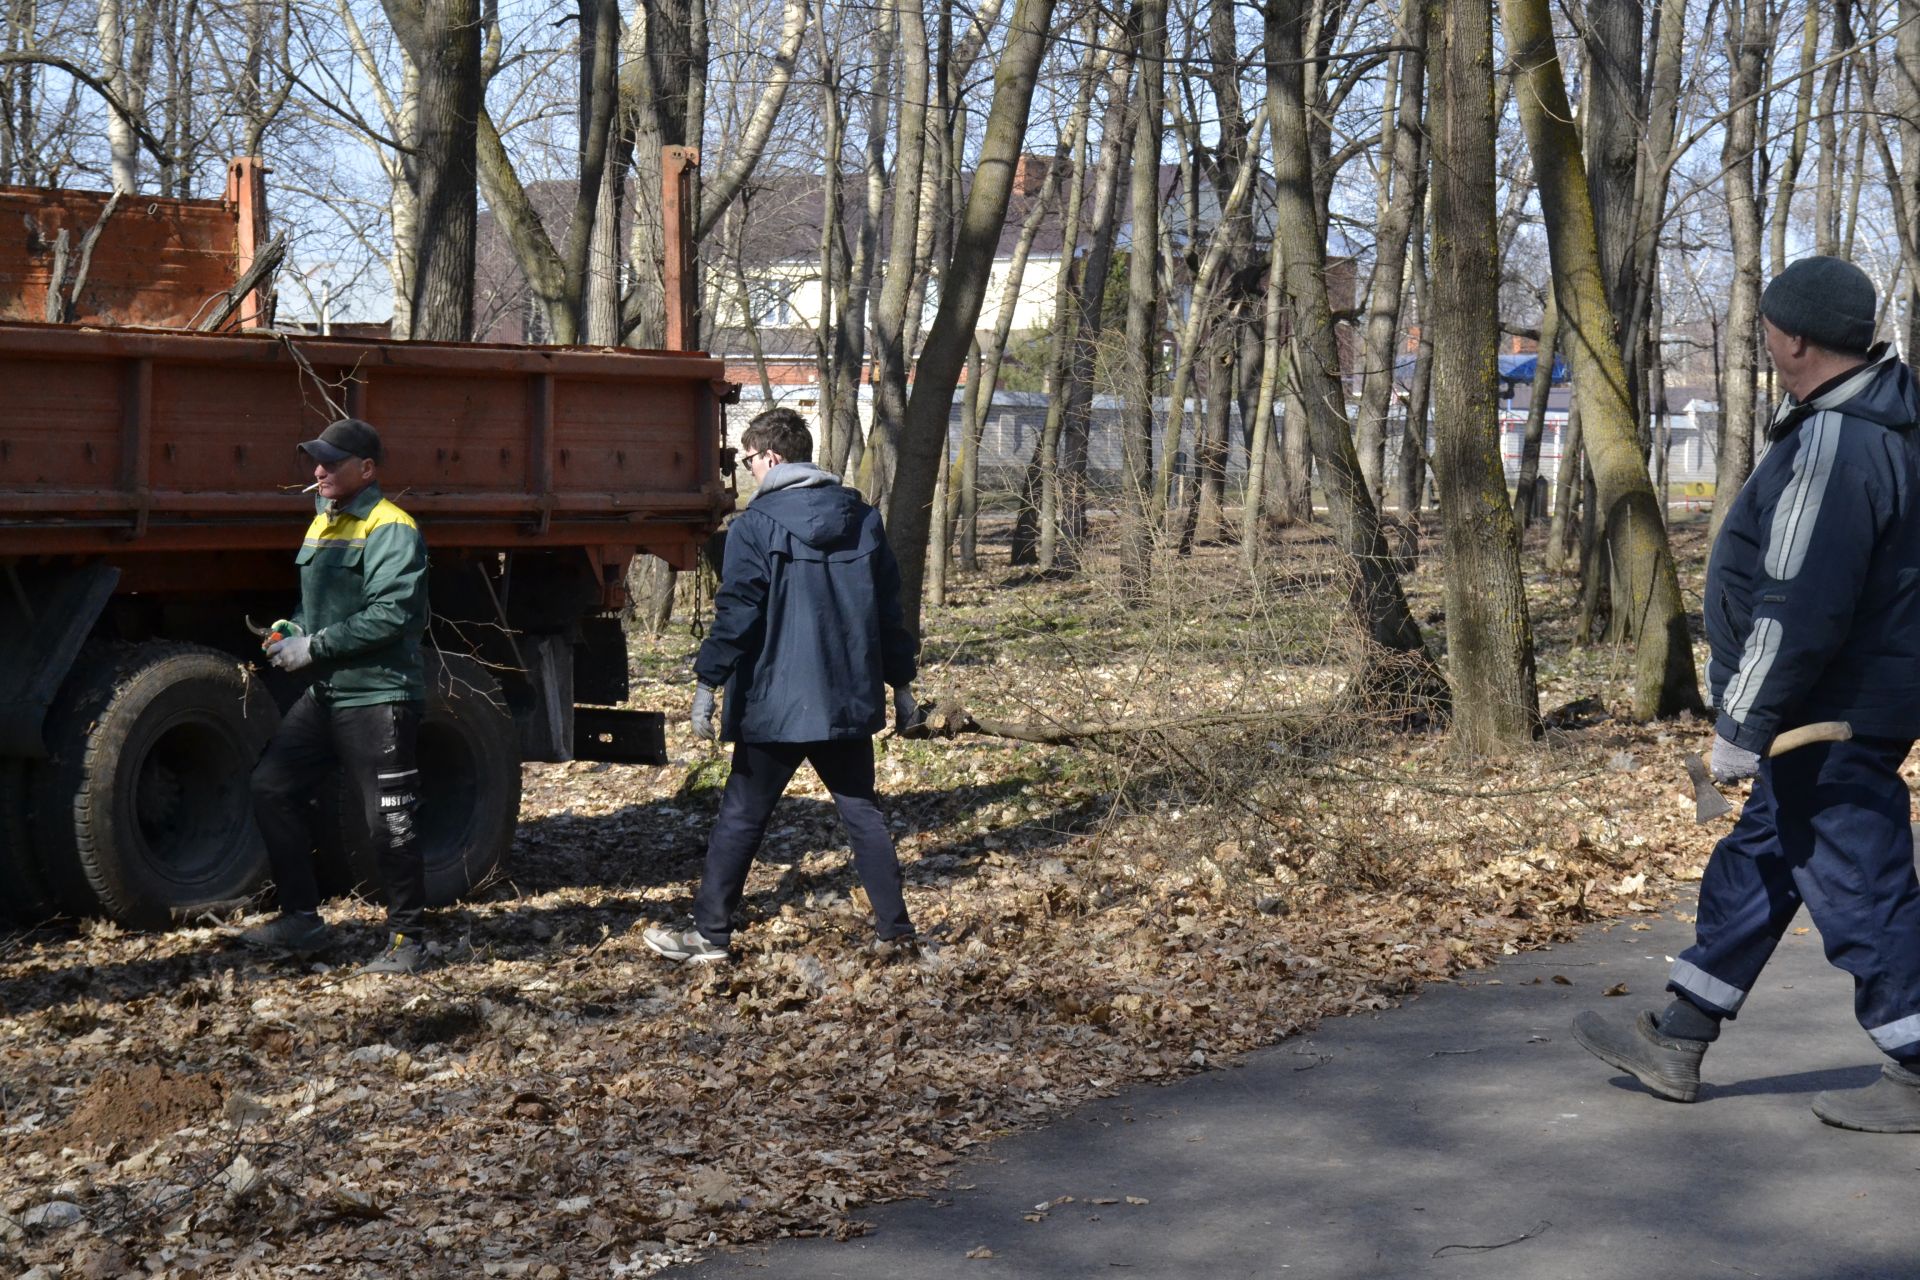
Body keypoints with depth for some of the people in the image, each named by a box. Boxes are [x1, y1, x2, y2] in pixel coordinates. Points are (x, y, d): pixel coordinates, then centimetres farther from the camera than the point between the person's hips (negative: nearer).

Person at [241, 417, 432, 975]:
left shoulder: (390, 530, -13)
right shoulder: (323, 523, 16)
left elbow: (391, 615, -22)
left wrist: (314, 647, -18)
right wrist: (292, 630, 5)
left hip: (378, 694, -9)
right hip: (326, 692, 9)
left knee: (388, 824, -4)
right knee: (272, 787, 8)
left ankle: (407, 939, 9)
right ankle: (301, 918, 18)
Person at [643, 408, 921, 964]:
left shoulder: (756, 525, -9)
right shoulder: (863, 520, 8)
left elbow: (737, 613, -14)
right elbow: (890, 610, 12)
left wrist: (708, 682, -10)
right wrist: (900, 682, 18)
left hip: (777, 704, -5)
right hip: (851, 700, 5)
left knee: (741, 817, 5)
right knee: (861, 812, 13)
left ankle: (709, 933, 10)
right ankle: (895, 928, 11)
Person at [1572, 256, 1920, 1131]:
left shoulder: (1833, 450, -26)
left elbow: (1798, 612, -26)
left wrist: (1742, 725, -20)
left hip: (1831, 715, -11)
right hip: (1842, 705, 11)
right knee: (1754, 866, 17)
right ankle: (1676, 1044, 28)